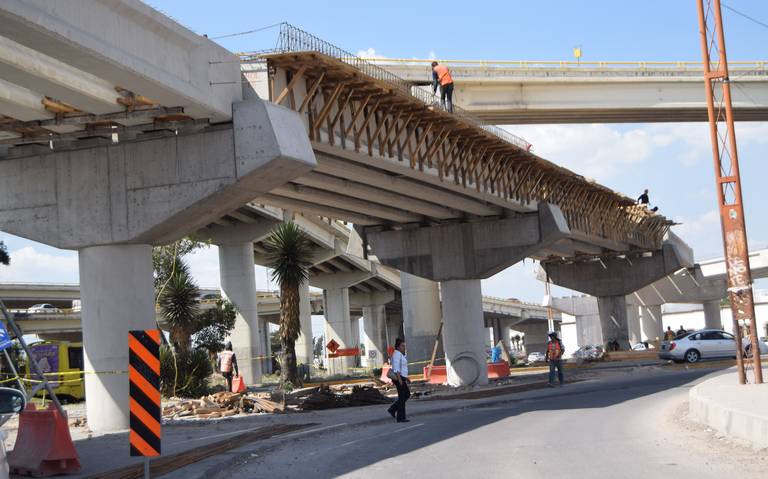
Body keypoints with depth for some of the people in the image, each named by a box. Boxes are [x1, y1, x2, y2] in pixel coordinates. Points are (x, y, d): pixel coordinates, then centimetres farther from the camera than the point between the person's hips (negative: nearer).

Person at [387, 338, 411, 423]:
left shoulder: (400, 354, 17)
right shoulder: (397, 354, -15)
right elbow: (396, 368, -23)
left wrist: (406, 378, 23)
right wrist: (399, 379, -27)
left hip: (401, 378, 10)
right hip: (399, 378, -10)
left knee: (407, 394, 15)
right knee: (402, 397, -5)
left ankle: (392, 409, 14)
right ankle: (400, 418, -1)